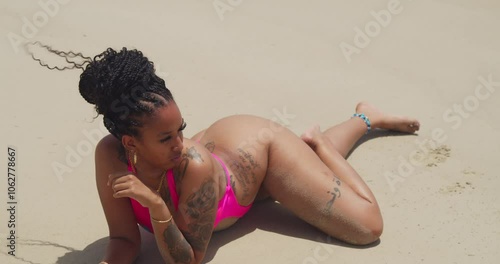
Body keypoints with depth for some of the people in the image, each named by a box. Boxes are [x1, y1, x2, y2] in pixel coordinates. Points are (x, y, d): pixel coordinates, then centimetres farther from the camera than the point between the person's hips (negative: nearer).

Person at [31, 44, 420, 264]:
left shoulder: (195, 166, -45)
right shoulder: (111, 155, -35)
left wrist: (157, 207, -52)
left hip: (262, 149, -4)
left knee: (367, 228, -2)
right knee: (321, 167, 32)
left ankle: (359, 121, 16)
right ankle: (366, 119, 55)